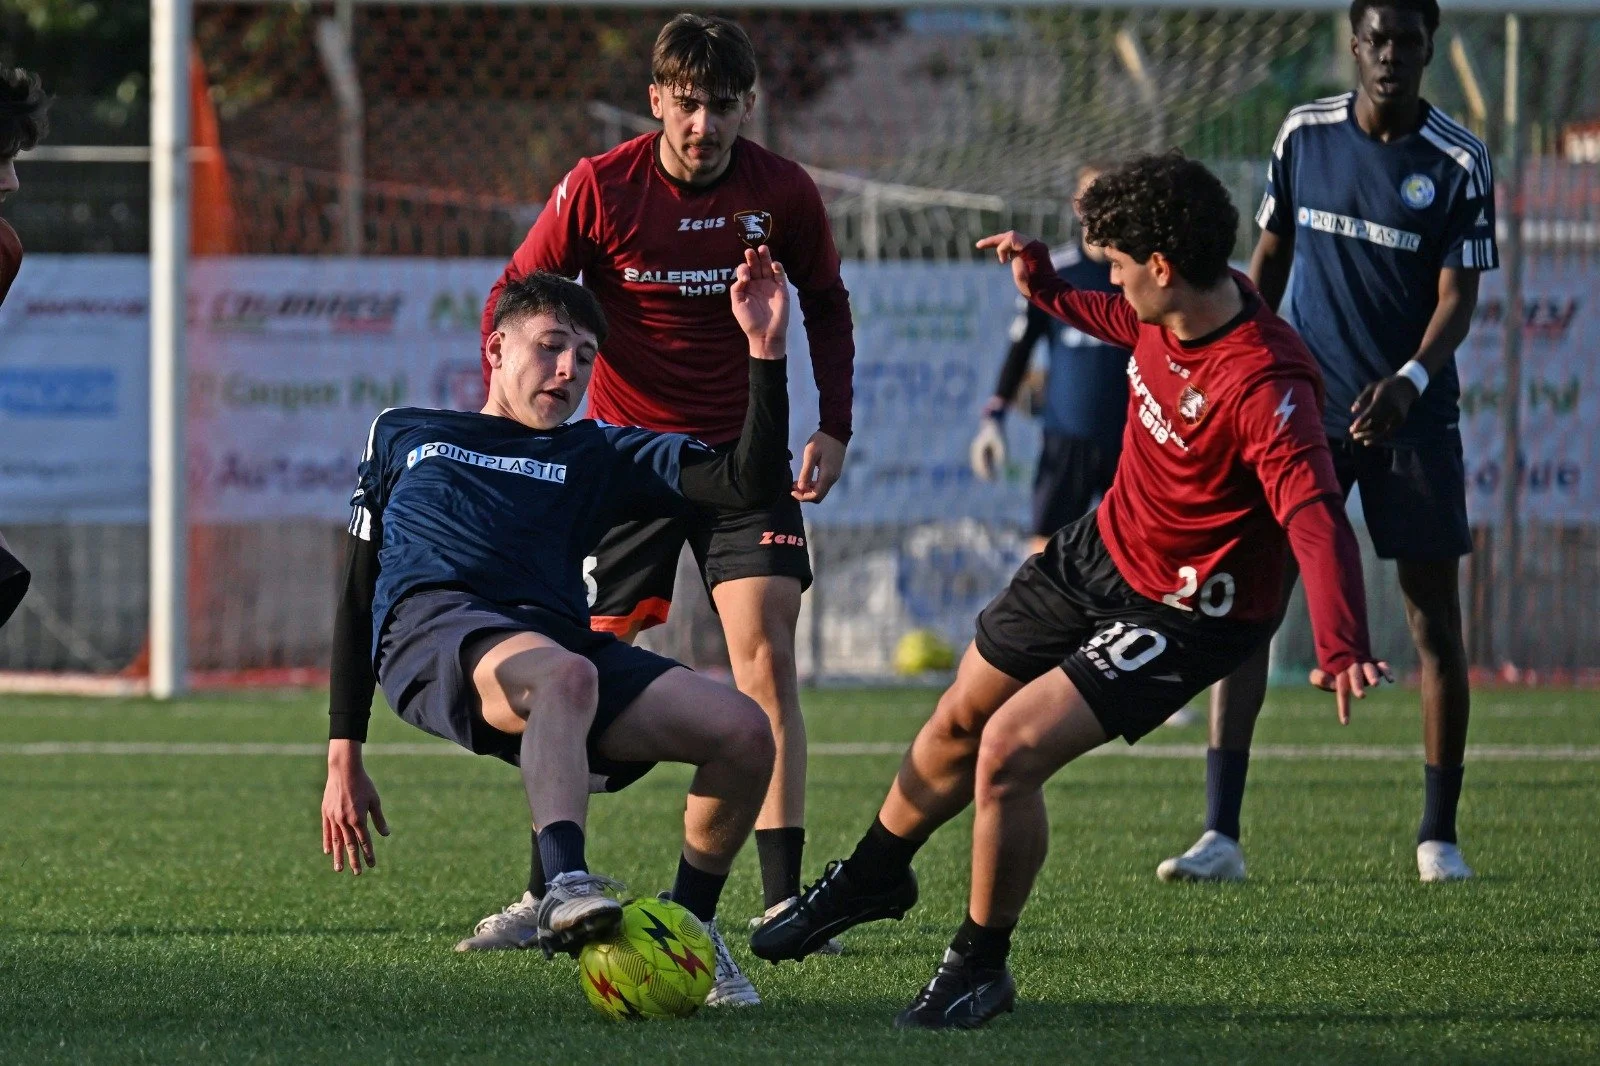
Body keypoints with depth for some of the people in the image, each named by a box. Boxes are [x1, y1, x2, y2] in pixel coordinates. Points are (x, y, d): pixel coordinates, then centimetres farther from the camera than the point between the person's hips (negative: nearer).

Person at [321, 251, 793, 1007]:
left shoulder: (598, 456, 29)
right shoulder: (403, 435, 29)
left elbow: (751, 483, 17)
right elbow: (357, 593, 26)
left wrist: (765, 351, 5)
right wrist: (343, 757, 17)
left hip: (557, 634, 3)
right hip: (431, 626, -3)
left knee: (743, 731, -18)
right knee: (563, 673, -40)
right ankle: (565, 887, -58)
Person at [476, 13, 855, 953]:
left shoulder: (784, 194, -7)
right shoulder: (598, 189, -12)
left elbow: (827, 305, 11)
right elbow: (514, 300, -1)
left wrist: (835, 425, 2)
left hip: (744, 449, 0)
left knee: (768, 657, -12)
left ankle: (784, 901, -9)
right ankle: (548, 896, 10)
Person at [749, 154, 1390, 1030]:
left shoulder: (1264, 384, -35)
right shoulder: (1168, 316, -9)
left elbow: (1315, 515, -45)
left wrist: (1340, 645, -58)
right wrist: (1046, 288, 20)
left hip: (1184, 612, -8)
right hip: (1099, 549, 8)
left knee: (1009, 750, -20)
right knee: (959, 722, 19)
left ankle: (980, 967, 4)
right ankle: (871, 879, 49)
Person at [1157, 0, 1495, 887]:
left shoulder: (1459, 163, -5)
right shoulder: (1304, 135, 3)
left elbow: (1458, 297, -9)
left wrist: (1410, 380, -27)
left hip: (1411, 415, -1)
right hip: (1304, 406, 1)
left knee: (1435, 622, 2)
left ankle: (1439, 837, 16)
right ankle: (1221, 836, -13)